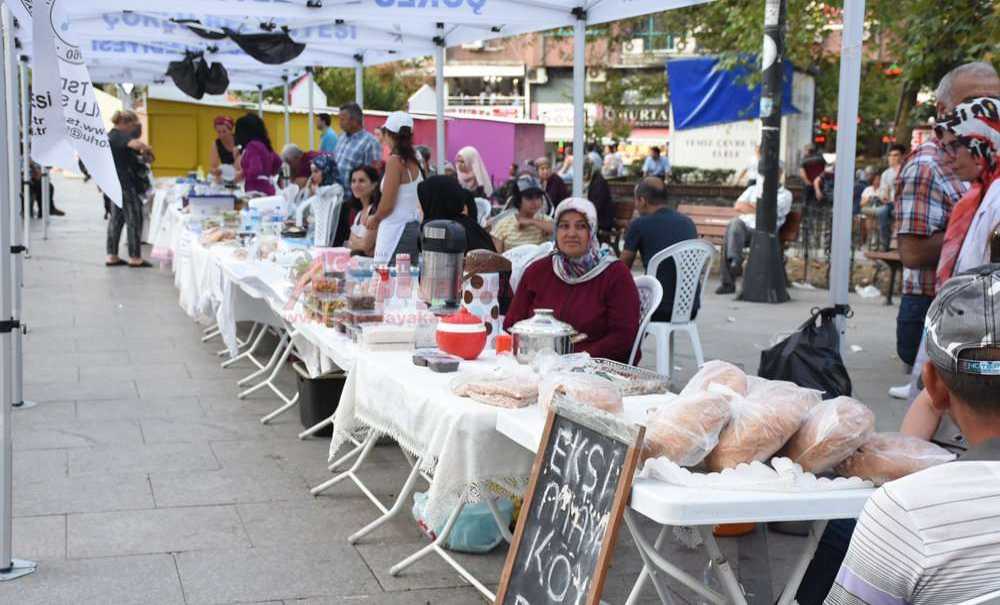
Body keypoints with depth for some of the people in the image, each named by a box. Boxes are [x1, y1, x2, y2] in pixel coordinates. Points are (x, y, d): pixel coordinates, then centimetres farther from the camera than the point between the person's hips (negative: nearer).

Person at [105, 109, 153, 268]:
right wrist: (148, 150, -16)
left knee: (116, 219, 12)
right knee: (134, 219, -3)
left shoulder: (109, 136, 16)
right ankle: (135, 258, 0)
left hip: (114, 183, 10)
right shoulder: (120, 136, -15)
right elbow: (137, 144, -35)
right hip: (125, 184, -10)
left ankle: (112, 256, 14)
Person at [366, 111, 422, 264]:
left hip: (396, 229, -8)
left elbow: (386, 205, -14)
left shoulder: (395, 161, -11)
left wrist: (374, 219, 6)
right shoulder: (414, 161, 9)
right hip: (414, 227, 8)